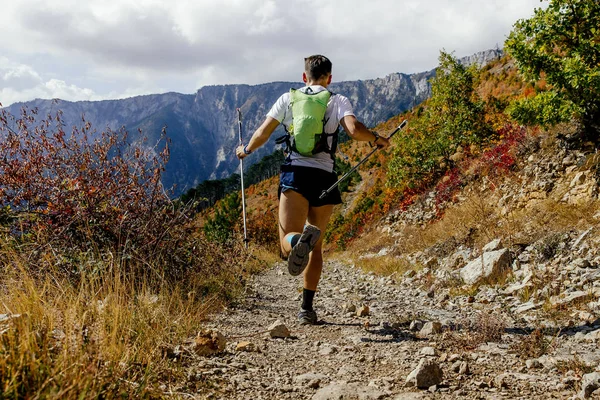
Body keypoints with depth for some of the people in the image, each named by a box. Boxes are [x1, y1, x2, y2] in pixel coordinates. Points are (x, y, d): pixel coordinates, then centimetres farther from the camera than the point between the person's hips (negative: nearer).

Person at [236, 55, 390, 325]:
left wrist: (245, 150, 33)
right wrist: (377, 139, 13)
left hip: (294, 173, 0)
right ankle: (307, 308, 11)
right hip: (324, 177, 1)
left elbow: (262, 134, 14)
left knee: (288, 241, -10)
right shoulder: (337, 101, 9)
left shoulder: (288, 98, 14)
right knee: (316, 247, 14)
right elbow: (354, 130, -8)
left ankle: (299, 241, -48)